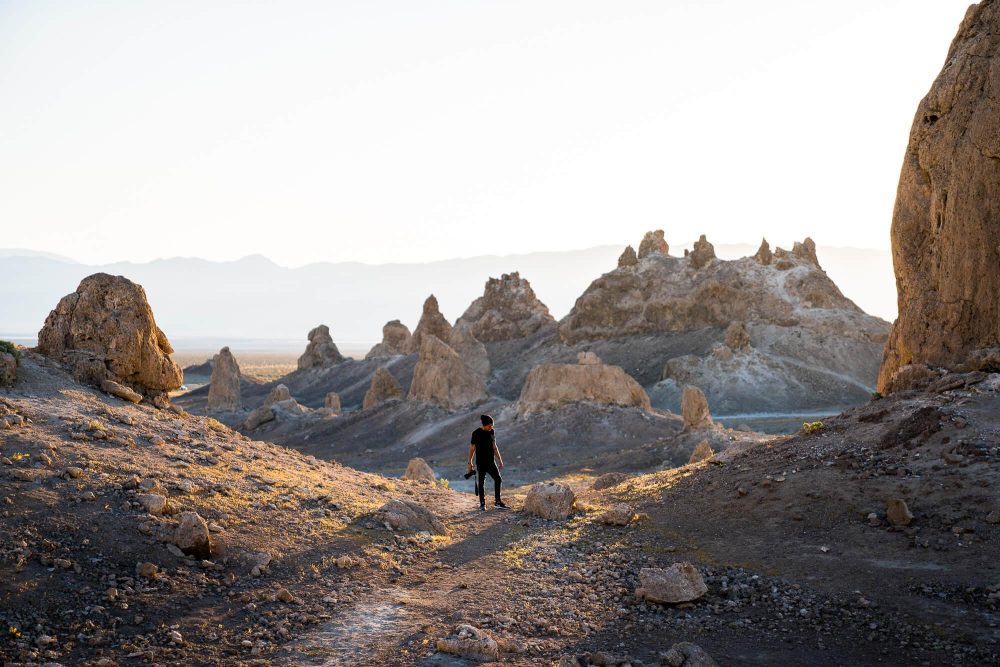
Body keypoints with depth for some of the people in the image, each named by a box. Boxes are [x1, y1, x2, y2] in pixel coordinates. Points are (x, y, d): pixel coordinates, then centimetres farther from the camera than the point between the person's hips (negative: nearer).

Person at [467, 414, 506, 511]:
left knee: (498, 479, -1)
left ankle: (497, 502, 10)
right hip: (481, 462, -5)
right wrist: (470, 462, -3)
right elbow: (472, 448, -4)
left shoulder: (492, 432, 5)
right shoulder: (476, 433, -10)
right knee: (481, 483, 1)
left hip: (491, 461, 5)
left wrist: (499, 459, 14)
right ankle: (482, 504, 11)